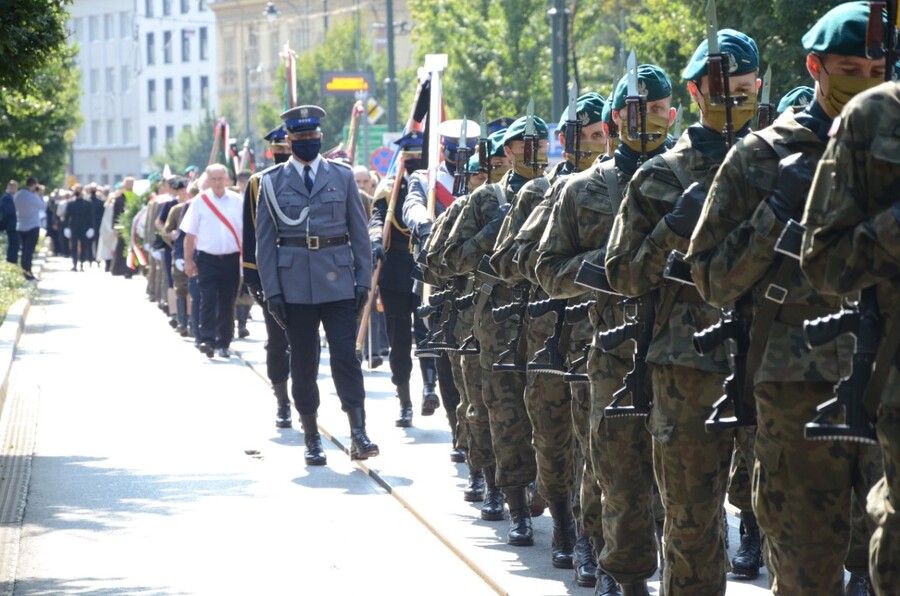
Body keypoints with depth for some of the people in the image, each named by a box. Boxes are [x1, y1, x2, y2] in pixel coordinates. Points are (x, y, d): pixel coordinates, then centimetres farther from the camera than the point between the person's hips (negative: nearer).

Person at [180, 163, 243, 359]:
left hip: (231, 259, 2)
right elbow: (190, 234, 3)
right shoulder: (200, 202, 1)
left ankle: (223, 343, 14)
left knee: (227, 303, 6)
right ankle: (207, 340, -15)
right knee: (208, 300, -12)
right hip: (207, 259, -2)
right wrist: (188, 260, -1)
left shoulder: (237, 201, 4)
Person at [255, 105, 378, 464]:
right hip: (295, 285, 0)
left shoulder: (342, 176, 7)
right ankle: (311, 438, 12)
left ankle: (358, 434, -10)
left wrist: (363, 280, 1)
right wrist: (271, 291, -3)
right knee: (303, 363, 4)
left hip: (338, 282, 0)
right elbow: (265, 240, 4)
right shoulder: (273, 182, 5)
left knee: (345, 356, -9)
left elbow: (359, 232, 9)